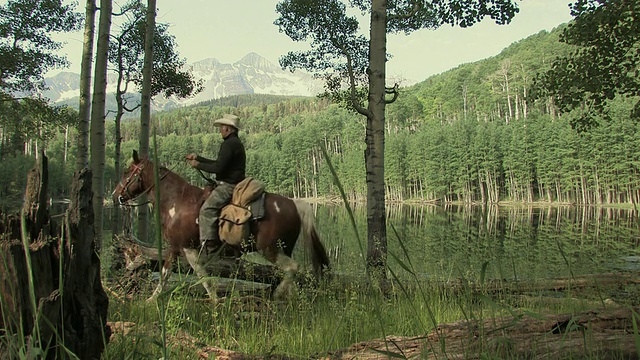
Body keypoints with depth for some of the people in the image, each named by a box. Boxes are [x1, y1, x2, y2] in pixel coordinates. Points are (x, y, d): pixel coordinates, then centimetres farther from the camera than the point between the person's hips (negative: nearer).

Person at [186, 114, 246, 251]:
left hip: (228, 186, -11)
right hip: (231, 185, 11)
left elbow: (218, 168, -21)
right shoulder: (235, 143, 18)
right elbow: (219, 163, 23)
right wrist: (197, 157, 24)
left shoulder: (229, 144, -15)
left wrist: (198, 165, -9)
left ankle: (209, 244, -24)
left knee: (207, 209, -21)